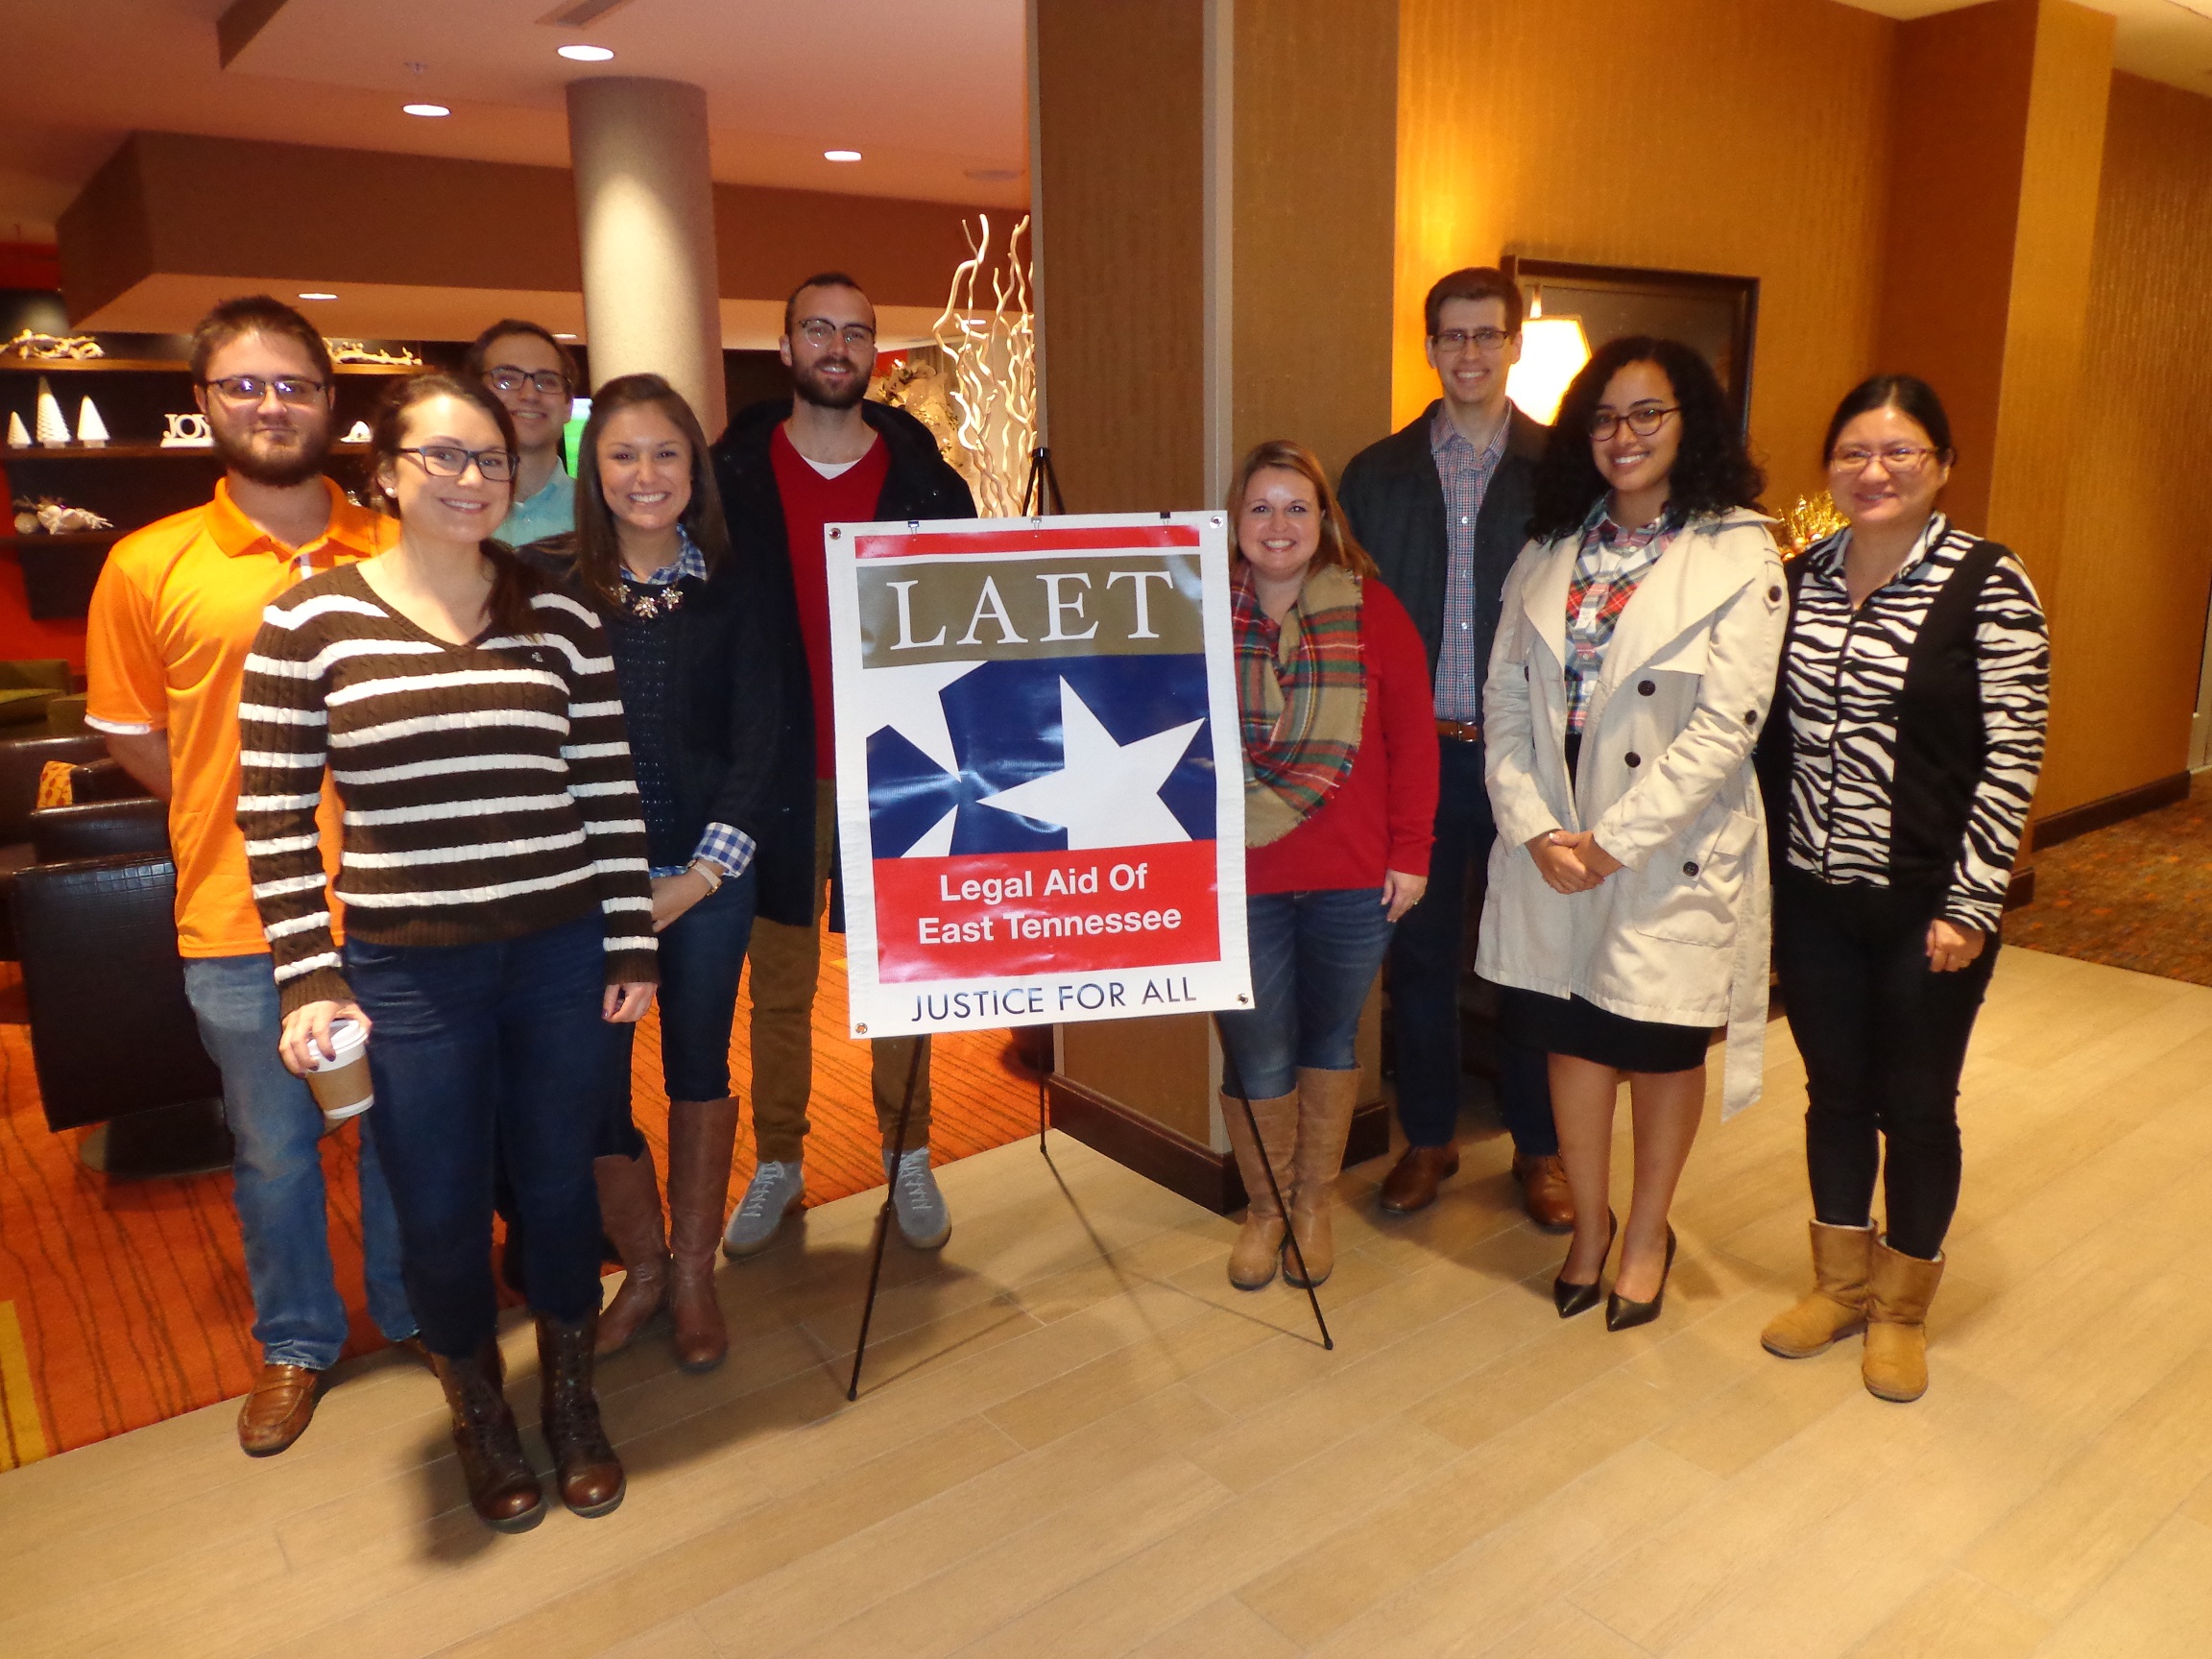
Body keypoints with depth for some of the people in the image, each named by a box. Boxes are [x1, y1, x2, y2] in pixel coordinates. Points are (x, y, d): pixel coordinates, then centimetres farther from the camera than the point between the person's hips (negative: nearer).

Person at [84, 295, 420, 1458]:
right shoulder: (150, 566, -2)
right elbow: (128, 733, 7)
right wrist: (245, 818, 2)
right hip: (241, 924, 0)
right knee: (273, 1152, 14)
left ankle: (413, 1312, 40)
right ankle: (296, 1343, 37)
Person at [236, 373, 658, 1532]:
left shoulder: (558, 619, 3)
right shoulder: (309, 623, -3)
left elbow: (609, 792, 4)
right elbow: (276, 820, -2)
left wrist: (632, 945, 1)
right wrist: (310, 980, -7)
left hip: (560, 956, 2)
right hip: (407, 970, -1)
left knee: (559, 1185, 14)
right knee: (440, 1212, 10)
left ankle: (570, 1396, 39)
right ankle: (478, 1415, 38)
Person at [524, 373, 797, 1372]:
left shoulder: (733, 590, 3)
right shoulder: (545, 580, -1)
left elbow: (757, 737, 0)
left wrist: (703, 873, -7)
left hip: (706, 873, 1)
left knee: (700, 1066, 12)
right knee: (587, 1083, 0)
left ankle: (694, 1275, 31)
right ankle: (644, 1265, 27)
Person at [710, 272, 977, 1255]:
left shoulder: (923, 474, 3)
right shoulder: (734, 472, 2)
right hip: (779, 771, 0)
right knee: (779, 985, 9)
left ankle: (908, 1158, 26)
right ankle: (777, 1165, 26)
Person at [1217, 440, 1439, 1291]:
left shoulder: (1372, 610, 1)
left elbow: (1413, 735, 1)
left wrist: (1410, 853, -2)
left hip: (1354, 879, 1)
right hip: (1237, 879, 0)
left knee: (1330, 1039, 14)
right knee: (1257, 1055, 5)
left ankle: (1313, 1203, 34)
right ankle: (1263, 1207, 29)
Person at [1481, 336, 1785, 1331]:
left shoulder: (1739, 559, -6)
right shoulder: (1547, 555, 8)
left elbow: (1724, 728, -14)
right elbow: (1505, 699, 2)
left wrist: (1612, 841, -17)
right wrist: (1537, 829, -11)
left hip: (1673, 853, -3)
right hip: (1551, 850, 4)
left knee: (1662, 1044, 10)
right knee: (1571, 1035, 13)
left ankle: (1648, 1231, 34)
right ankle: (1589, 1223, 35)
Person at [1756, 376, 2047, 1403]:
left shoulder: (1988, 586, -10)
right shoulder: (1800, 577, 4)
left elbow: (2012, 757, -11)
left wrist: (1970, 905, -13)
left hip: (1926, 904, -3)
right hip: (1811, 896, 4)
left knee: (1917, 1104, 11)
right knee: (1835, 1092, 16)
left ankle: (1901, 1307, 32)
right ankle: (1840, 1282, 36)